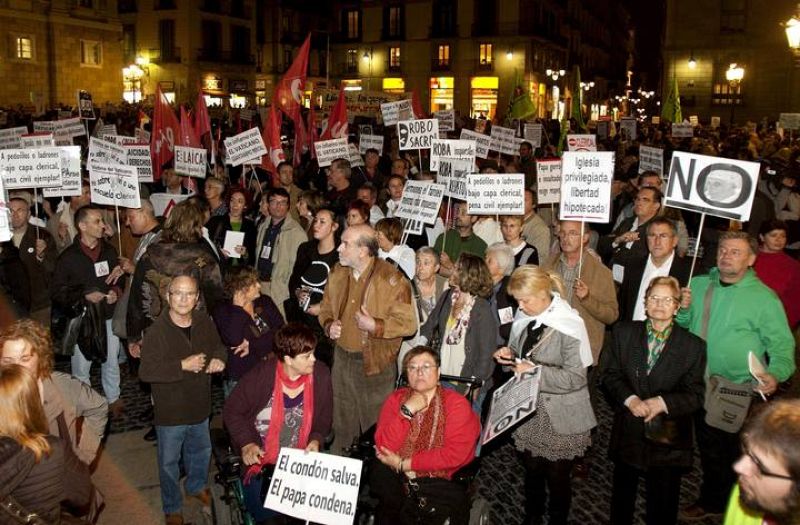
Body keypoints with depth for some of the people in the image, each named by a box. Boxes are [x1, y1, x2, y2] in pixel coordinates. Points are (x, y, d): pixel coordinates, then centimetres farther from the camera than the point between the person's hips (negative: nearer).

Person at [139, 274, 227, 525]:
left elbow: (218, 346, 10)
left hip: (200, 406, 5)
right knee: (169, 462, 14)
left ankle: (197, 487, 55)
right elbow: (146, 372, -28)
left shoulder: (204, 322, -7)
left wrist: (219, 359, -12)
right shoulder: (156, 331, -23)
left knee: (201, 451, 27)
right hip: (170, 411, -5)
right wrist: (182, 366, -32)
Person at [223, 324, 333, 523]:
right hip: (260, 458, -2)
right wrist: (246, 443, -14)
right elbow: (232, 410, -4)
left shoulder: (321, 374, -8)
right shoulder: (262, 375, -16)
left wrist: (316, 440, -8)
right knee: (261, 507, -17)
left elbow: (324, 417, 8)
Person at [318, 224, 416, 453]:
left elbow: (408, 323, -16)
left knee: (375, 425, 9)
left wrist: (375, 326, -26)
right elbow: (326, 308, 16)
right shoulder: (338, 274, 2)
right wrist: (329, 325, -5)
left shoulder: (391, 280, -18)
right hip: (342, 358, 6)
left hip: (375, 363, -6)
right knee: (342, 424, 22)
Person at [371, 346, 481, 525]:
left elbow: (455, 454, -18)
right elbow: (384, 448, -8)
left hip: (441, 481, -2)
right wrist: (406, 411, -20)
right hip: (397, 478, 2)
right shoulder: (396, 399, 2)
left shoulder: (457, 403, -7)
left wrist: (403, 464, -15)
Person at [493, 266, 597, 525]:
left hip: (559, 416, -5)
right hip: (528, 408, 5)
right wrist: (509, 354, -7)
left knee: (557, 476, 12)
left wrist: (535, 370, -25)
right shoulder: (524, 317, -2)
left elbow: (575, 378, -20)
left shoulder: (569, 324, -19)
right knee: (532, 470, 20)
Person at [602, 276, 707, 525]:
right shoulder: (624, 332, -2)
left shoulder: (694, 345, -7)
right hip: (628, 432, 2)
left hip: (667, 438, -2)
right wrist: (630, 399, -18)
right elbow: (610, 374, -1)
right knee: (622, 494, 22)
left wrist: (662, 402, -22)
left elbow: (696, 395, -7)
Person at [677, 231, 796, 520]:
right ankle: (711, 500, 40)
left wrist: (775, 374, -28)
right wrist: (683, 309, -10)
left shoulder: (764, 297, -11)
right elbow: (684, 326, 11)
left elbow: (782, 345, -10)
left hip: (741, 392, -4)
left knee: (737, 453, 10)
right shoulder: (698, 285, 2)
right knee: (709, 450, 20)